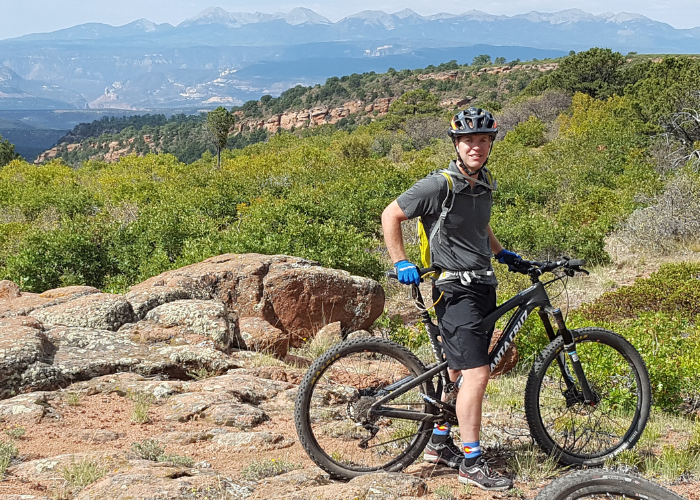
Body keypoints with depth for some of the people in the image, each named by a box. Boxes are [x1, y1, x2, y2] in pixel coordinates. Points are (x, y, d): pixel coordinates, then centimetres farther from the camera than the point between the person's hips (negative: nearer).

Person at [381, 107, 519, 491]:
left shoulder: (485, 184, 10)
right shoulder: (439, 185, -14)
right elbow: (390, 216, -8)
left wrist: (501, 253, 23)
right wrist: (400, 263, -13)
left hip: (484, 286, 8)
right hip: (456, 290, -8)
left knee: (460, 372, 15)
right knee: (477, 374, -13)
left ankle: (439, 444, 29)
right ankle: (471, 463, -4)